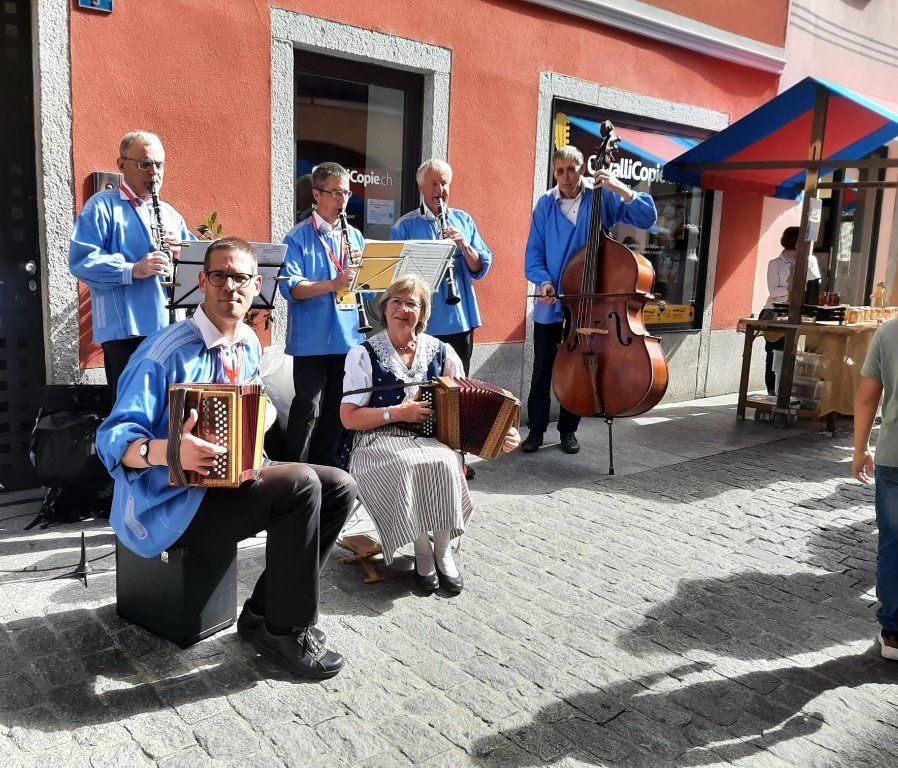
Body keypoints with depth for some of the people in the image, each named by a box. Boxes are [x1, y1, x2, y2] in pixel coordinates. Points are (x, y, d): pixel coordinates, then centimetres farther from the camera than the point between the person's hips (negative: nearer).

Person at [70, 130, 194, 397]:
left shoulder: (169, 213, 21)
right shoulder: (102, 206, 1)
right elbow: (81, 260, -10)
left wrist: (181, 249, -4)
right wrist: (132, 270, -23)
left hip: (171, 327, 6)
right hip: (125, 329, -6)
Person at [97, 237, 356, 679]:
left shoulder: (249, 346, 8)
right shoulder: (166, 352, -17)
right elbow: (113, 440, -21)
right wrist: (169, 451, -40)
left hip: (228, 480, 8)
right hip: (167, 507, -8)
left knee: (339, 487, -3)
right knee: (301, 485, -27)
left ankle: (264, 612, 4)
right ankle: (286, 632, -10)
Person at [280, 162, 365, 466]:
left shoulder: (355, 236, 13)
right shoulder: (298, 238, -4)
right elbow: (291, 287, -15)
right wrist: (332, 284, -28)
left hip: (348, 336, 5)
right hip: (311, 338, -5)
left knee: (336, 407, 13)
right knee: (308, 408, -2)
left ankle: (325, 466, 26)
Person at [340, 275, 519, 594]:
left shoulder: (441, 352, 8)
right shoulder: (364, 354, 0)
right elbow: (349, 417, -4)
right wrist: (397, 413, -15)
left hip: (433, 437, 2)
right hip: (380, 440, -2)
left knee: (444, 462, -32)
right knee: (410, 466, -35)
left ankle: (443, 550, -12)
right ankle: (423, 551, -14)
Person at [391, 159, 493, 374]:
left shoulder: (464, 220, 10)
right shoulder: (406, 225, 2)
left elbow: (481, 268, 4)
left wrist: (464, 246, -14)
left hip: (462, 321, 3)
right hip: (423, 324, -3)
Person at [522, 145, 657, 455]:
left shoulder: (602, 197, -3)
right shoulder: (545, 204, 1)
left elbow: (647, 218, -9)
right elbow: (534, 253, 0)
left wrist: (621, 189, -22)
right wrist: (543, 281, -18)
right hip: (549, 305, 1)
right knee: (542, 371, 6)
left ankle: (568, 430, 25)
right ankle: (536, 430, 19)